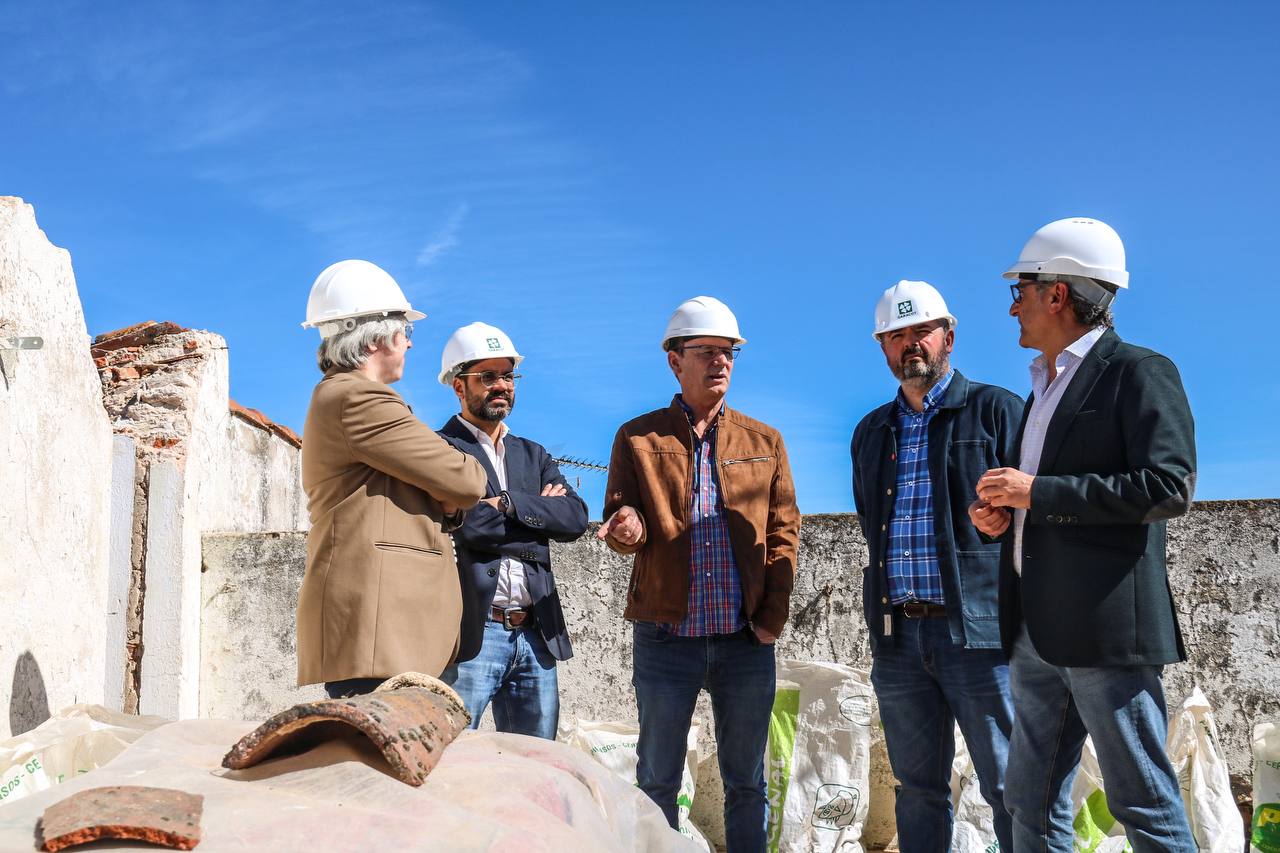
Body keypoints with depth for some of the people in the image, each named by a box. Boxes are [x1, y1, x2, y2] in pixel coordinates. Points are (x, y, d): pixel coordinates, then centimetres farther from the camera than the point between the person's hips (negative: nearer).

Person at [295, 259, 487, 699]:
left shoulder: (335, 396, 22)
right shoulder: (357, 398, -12)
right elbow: (464, 480, -13)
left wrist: (447, 504, 0)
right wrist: (464, 486, 11)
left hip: (385, 628, 11)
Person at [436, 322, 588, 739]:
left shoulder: (533, 455, 19)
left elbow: (576, 518, 3)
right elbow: (467, 524, -17)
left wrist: (507, 502, -9)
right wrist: (540, 509, -4)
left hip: (536, 637, 6)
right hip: (470, 635, -6)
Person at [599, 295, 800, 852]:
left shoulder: (764, 442, 10)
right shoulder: (638, 438, 5)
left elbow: (784, 531, 7)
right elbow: (622, 523, 2)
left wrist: (773, 615, -3)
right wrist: (628, 527, -22)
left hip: (746, 639, 2)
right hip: (666, 637, -1)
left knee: (746, 782, 10)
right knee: (657, 781, 6)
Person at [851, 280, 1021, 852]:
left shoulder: (995, 410, 0)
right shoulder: (871, 432, 17)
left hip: (978, 631, -5)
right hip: (898, 635, 5)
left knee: (1010, 787, 0)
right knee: (917, 788, 13)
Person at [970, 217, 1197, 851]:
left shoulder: (1139, 372, -5)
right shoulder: (1044, 386, 20)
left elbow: (1170, 487, -17)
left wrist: (1039, 491, -17)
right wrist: (1001, 513, 6)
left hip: (1105, 627, -8)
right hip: (1037, 632, 9)